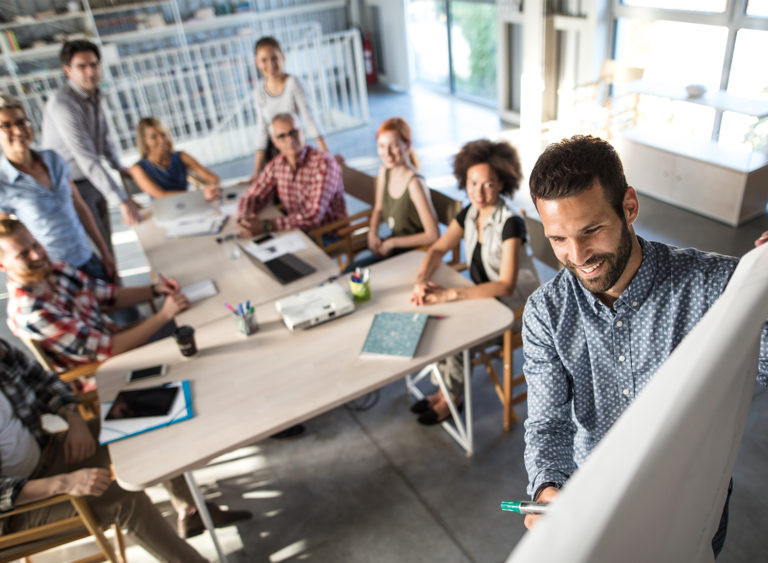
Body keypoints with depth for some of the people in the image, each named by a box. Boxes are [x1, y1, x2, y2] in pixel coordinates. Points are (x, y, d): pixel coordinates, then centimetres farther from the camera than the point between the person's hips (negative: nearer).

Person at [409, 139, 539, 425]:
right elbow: (438, 250, 1)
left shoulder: (510, 223, -26)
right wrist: (421, 279, -21)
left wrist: (450, 294, -39)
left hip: (516, 306, -7)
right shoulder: (469, 214, -4)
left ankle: (452, 396, 4)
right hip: (484, 295, 7)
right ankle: (446, 387, 6)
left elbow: (506, 286, -32)